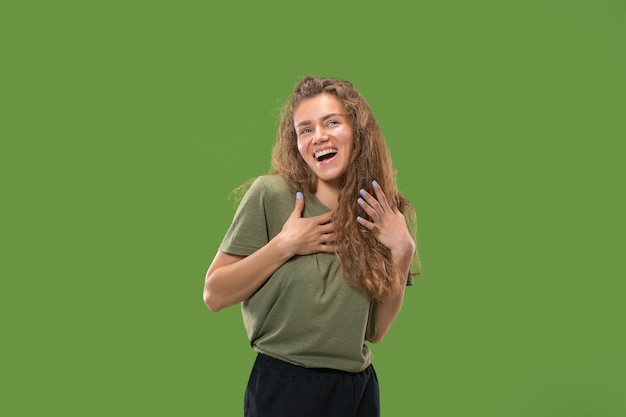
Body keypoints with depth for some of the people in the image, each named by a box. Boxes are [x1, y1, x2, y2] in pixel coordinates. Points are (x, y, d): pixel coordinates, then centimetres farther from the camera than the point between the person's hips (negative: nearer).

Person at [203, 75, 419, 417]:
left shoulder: (389, 214, 0)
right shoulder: (271, 194, -10)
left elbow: (377, 331, 2)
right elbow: (215, 295, -9)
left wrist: (402, 252, -8)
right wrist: (284, 246, -18)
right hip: (283, 387, -3)